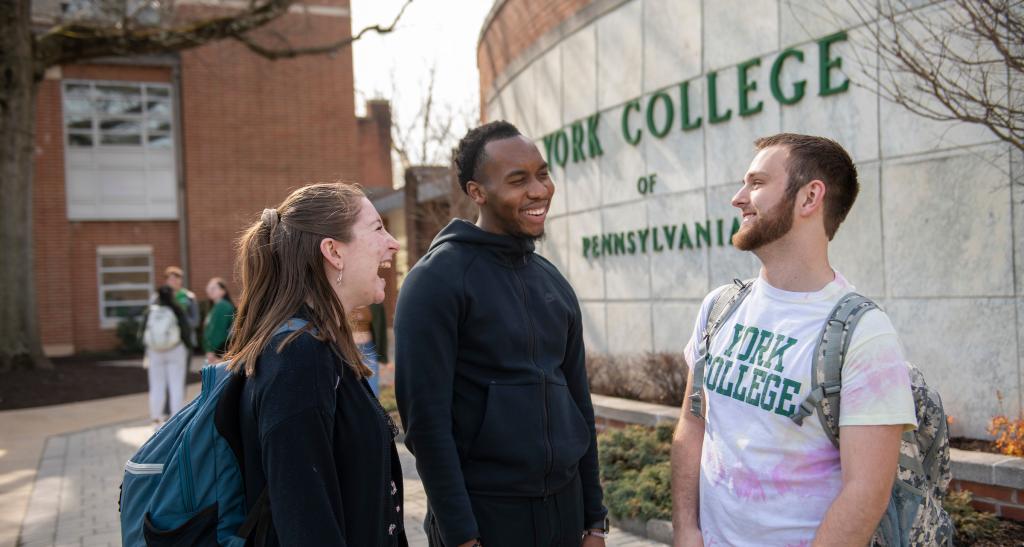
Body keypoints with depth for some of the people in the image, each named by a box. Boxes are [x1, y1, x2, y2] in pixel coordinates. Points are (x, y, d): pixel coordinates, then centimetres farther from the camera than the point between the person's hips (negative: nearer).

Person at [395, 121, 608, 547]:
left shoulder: (553, 281, 8)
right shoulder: (436, 279, -11)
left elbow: (579, 404, 12)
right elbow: (426, 420, -15)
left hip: (564, 509, 6)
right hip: (484, 512, -6)